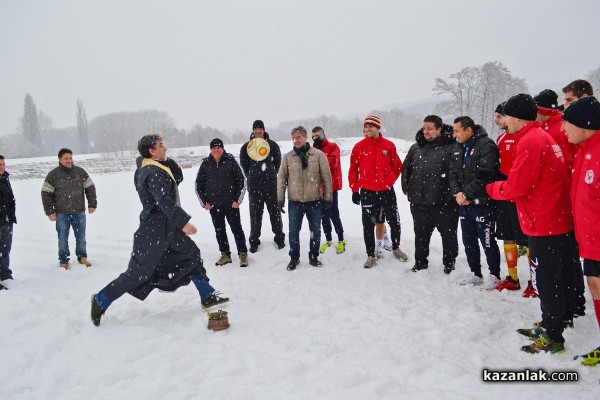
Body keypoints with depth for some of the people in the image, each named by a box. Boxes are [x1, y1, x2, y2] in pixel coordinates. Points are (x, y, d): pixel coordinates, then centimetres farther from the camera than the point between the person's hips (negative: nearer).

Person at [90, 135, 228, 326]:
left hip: (168, 228, 10)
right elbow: (164, 202, -28)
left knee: (192, 255, 12)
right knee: (139, 272, -3)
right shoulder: (153, 173, -20)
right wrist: (183, 222, -30)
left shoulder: (144, 167, 11)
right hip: (154, 231, -10)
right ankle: (101, 300, 13)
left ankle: (207, 296, 19)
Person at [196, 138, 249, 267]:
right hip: (214, 205, 3)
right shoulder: (205, 164, 3)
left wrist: (238, 200, -5)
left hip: (231, 203, -3)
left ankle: (243, 254, 11)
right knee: (219, 230, 11)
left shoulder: (231, 161, -4)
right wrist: (204, 202, 4)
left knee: (236, 228, 0)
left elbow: (241, 180, -2)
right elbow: (199, 184, 10)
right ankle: (225, 254, 23)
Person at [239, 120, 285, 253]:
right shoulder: (247, 146, 2)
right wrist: (251, 177, 10)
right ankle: (254, 240, 16)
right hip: (254, 186, 0)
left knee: (275, 211, 7)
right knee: (255, 213, 6)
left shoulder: (272, 144, 2)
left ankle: (279, 237, 21)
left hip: (271, 184, 0)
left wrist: (272, 175, 10)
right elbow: (244, 164, 10)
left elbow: (278, 161, 10)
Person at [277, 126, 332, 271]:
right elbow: (281, 178, 4)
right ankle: (294, 257, 24)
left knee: (315, 230, 10)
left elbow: (327, 177, -1)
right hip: (294, 201, 1)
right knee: (294, 231, 7)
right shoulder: (288, 157, 1)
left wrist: (328, 197, -2)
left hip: (315, 200, 0)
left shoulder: (318, 155, -3)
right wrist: (280, 198, 1)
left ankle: (313, 256, 27)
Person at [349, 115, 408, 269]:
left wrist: (390, 181, 0)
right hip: (367, 192, -1)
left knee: (394, 222, 11)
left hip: (387, 191, 1)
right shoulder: (359, 147, -2)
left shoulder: (389, 145, -1)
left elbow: (397, 167, 8)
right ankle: (371, 255, 16)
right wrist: (355, 190, 0)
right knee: (368, 225, 4)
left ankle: (396, 248, 34)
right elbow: (353, 170, 2)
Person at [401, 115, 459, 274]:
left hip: (444, 201, -4)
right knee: (421, 233, 15)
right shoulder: (416, 148, 10)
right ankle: (420, 262, 31)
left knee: (448, 233, 10)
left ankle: (449, 263, 28)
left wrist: (454, 190, -11)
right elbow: (405, 168, 19)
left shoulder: (451, 147, -7)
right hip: (419, 201, 4)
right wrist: (407, 189, 14)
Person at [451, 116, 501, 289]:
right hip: (464, 204, 8)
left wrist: (466, 194, -16)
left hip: (482, 203, -8)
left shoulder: (486, 145, -10)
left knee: (487, 242, 0)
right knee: (469, 241, 14)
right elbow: (454, 174, 13)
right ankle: (476, 274, 27)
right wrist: (457, 193, -5)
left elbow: (484, 175, -20)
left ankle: (494, 275, 17)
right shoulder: (461, 148, 16)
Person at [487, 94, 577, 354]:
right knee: (558, 279, 19)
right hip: (560, 222, 10)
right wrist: (502, 186, 9)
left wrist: (492, 188, -2)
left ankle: (552, 338, 12)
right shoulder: (545, 137, 14)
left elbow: (516, 186, -20)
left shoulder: (530, 141, -18)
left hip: (543, 225, -10)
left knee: (545, 281, 1)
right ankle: (552, 324, 33)